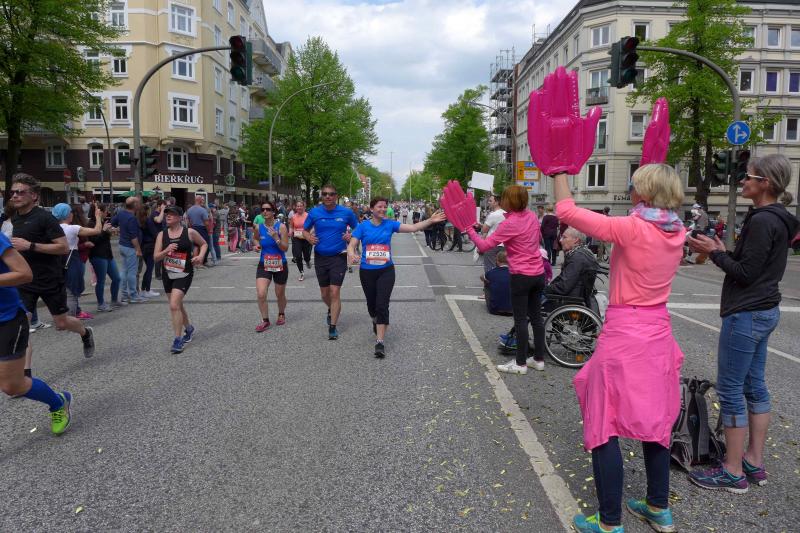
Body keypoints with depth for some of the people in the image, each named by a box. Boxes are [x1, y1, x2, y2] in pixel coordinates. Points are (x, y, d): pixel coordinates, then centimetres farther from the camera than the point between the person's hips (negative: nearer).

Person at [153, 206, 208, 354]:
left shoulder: (189, 232, -7)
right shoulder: (162, 235, 1)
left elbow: (204, 244, 9)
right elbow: (156, 257, 0)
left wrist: (200, 256, -9)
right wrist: (166, 251, -19)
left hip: (184, 275, -5)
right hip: (168, 274, 5)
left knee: (174, 305, -17)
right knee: (177, 305, 18)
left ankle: (178, 340, -7)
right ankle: (188, 328, 44)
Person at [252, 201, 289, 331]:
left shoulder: (281, 227, -12)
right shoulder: (258, 227, -3)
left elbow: (285, 248, -14)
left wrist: (275, 237, -28)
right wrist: (257, 245, 0)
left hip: (280, 265, -2)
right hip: (264, 265, 2)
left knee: (280, 295, 15)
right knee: (260, 294, -13)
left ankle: (281, 314, 44)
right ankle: (265, 320, 6)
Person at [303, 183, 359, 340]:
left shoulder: (346, 213, -5)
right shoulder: (314, 212, -2)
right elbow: (305, 230, 11)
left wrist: (351, 236, -13)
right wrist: (309, 238, -10)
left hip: (338, 257, -3)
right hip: (320, 257, 3)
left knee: (335, 292, -9)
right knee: (325, 293, 14)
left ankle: (333, 327, 2)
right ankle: (331, 310, 46)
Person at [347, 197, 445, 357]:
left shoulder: (390, 224, -1)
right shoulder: (363, 226, -4)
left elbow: (412, 227, -5)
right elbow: (352, 245, -8)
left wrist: (430, 220, -16)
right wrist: (352, 255, -31)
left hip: (386, 271, 0)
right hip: (367, 272, 1)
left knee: (382, 305, -12)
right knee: (372, 304, 16)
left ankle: (380, 342, -10)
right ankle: (376, 322, 51)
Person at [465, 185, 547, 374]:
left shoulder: (509, 224, -17)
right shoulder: (532, 216, 4)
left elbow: (483, 246, -17)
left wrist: (469, 229, -7)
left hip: (521, 277, -7)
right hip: (538, 274, 7)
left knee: (520, 320, 1)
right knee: (536, 317, 14)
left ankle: (520, 363, 9)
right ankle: (539, 359, 24)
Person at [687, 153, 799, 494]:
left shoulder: (762, 221, -18)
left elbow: (745, 273, -20)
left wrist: (714, 253, -9)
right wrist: (723, 251, 9)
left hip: (746, 315, -10)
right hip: (764, 311, 10)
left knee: (730, 389, -3)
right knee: (754, 386, 15)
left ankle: (733, 472, 6)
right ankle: (754, 463, 24)